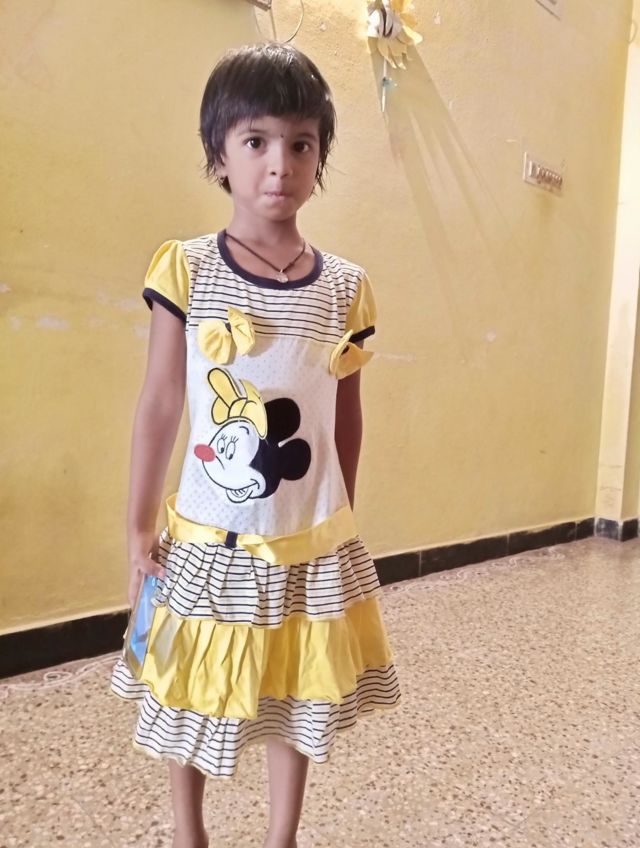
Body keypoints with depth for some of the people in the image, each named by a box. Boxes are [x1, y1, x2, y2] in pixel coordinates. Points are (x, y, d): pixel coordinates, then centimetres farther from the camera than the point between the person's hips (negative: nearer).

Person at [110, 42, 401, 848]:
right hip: (207, 539, -1)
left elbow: (347, 416, 5)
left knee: (298, 696, 16)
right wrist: (138, 528, -2)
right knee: (190, 696, 17)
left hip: (310, 543, 2)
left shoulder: (345, 288, -3)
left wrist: (341, 522, 11)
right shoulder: (185, 270, -9)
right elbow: (159, 406, -5)